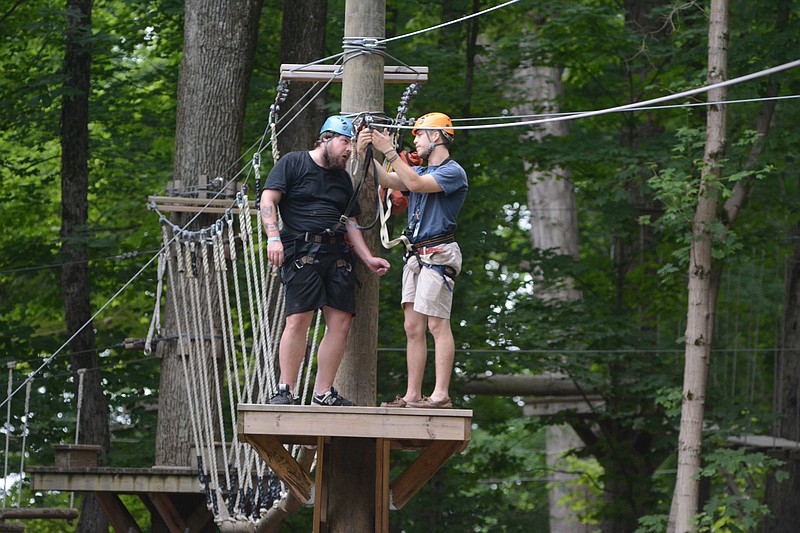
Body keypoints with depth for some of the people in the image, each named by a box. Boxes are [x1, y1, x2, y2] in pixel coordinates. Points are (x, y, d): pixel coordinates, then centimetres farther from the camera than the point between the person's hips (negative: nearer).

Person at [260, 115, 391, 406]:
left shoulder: (343, 178, 24)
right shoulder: (292, 163, 5)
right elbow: (268, 200, -3)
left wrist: (368, 258, 17)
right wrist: (274, 237, -17)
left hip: (337, 253, 7)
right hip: (301, 249, -7)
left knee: (340, 322, -2)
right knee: (299, 319, -15)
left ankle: (324, 393, 4)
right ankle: (285, 391, -10)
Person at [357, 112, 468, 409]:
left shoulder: (453, 172, -5)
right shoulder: (421, 171, 24)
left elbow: (415, 183, -19)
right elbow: (387, 180, 10)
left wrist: (389, 151, -17)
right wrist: (365, 154, -3)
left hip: (438, 253, -9)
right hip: (416, 255, 9)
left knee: (437, 324, -12)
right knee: (413, 327, 5)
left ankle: (441, 395, -15)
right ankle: (412, 395, 4)